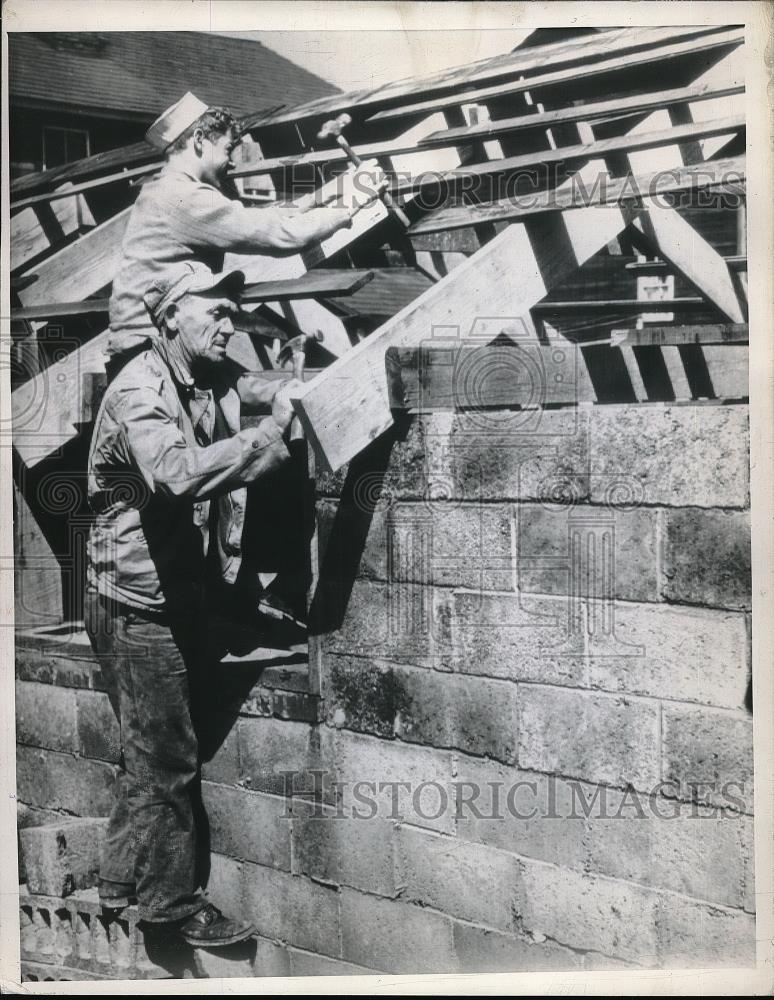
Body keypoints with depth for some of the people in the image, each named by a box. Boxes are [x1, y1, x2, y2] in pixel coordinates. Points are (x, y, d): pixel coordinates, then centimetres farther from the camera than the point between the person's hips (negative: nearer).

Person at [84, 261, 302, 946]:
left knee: (157, 747, 19)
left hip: (182, 593, 9)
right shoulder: (139, 391, -21)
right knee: (168, 757, 1)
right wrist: (268, 436, -34)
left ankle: (123, 881, 34)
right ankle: (172, 900, 17)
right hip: (137, 600, -9)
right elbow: (177, 474, -38)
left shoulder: (214, 380, 4)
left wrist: (293, 394, -14)